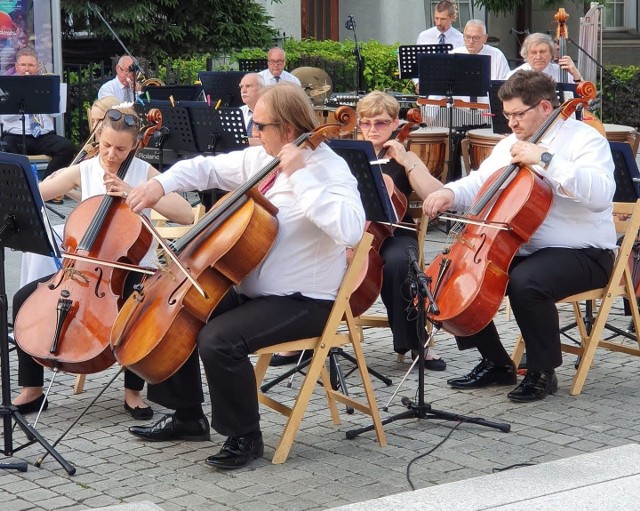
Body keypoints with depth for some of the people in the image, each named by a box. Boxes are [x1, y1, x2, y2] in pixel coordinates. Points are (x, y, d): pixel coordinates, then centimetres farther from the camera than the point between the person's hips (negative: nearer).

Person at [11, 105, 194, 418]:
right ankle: (31, 390, -2)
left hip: (134, 270, -3)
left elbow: (185, 215, -17)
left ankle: (133, 391, -11)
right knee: (25, 298, -14)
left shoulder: (145, 173, -4)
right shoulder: (83, 172, 2)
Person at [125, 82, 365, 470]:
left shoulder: (329, 170, -19)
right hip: (250, 290, 9)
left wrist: (301, 177, -34)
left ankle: (245, 437, -7)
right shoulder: (260, 159, 4)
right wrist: (162, 184, -2)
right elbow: (207, 168, 16)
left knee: (218, 340, -28)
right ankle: (188, 417, 23)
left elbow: (349, 231, -37)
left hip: (303, 302, -9)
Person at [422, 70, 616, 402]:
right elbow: (479, 185, 17)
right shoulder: (510, 145, 13)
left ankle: (543, 373, -14)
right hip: (518, 250, 8)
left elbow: (600, 194, -29)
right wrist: (450, 194, -6)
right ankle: (496, 363, 10)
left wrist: (545, 158, -31)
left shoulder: (584, 139, -11)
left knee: (526, 282, -36)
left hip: (582, 254, -8)